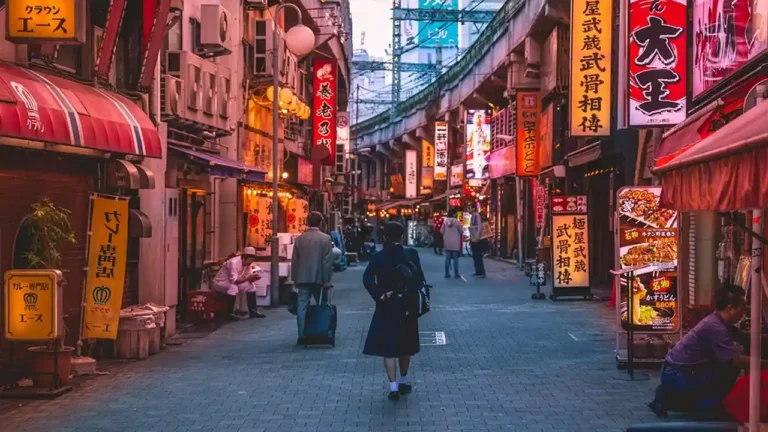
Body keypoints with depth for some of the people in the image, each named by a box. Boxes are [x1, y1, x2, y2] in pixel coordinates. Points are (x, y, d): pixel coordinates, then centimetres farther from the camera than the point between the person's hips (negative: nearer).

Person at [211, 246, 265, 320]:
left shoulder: (247, 264, -3)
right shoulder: (234, 262, -29)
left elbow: (248, 279, 0)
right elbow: (234, 280, -34)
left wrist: (254, 277, -22)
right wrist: (249, 278, -34)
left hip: (232, 283, 9)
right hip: (220, 283, -9)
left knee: (251, 286, -1)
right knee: (233, 288, -37)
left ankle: (253, 311, 4)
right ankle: (230, 314, -26)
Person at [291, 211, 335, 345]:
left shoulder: (299, 238, 5)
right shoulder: (325, 238, -6)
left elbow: (294, 260, 7)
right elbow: (327, 261, -9)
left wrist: (295, 279, 14)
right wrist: (327, 280, -5)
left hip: (303, 278, 3)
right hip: (319, 278, -3)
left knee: (302, 307, 2)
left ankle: (302, 336, -1)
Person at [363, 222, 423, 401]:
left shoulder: (377, 257, -5)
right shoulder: (411, 254, -6)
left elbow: (367, 279, -18)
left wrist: (380, 296, -14)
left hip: (387, 307, -1)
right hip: (407, 306, 1)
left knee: (388, 347, 1)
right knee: (405, 345, 18)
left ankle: (393, 388, -6)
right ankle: (403, 381, 30)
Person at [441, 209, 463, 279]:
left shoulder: (445, 221, -2)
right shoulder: (456, 221, -11)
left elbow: (441, 231, 3)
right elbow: (461, 231, -2)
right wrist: (462, 228, 19)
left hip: (447, 242, 3)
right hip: (455, 243, -3)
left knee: (447, 258, 6)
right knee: (455, 258, 2)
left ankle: (447, 274, 6)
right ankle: (456, 274, 2)